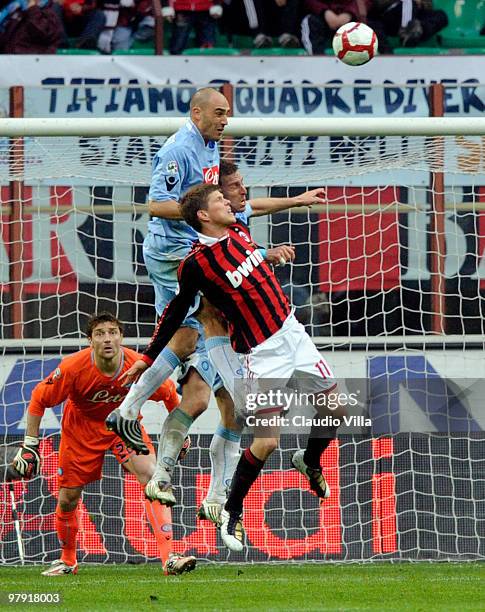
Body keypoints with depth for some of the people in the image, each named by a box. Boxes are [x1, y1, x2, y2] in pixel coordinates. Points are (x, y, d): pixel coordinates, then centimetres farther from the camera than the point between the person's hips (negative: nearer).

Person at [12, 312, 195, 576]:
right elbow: (39, 399, -13)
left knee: (152, 476, -23)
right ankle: (67, 561, 33)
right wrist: (30, 445, -13)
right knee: (68, 497, 4)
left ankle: (169, 558, -28)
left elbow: (169, 394, -5)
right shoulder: (73, 368, -29)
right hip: (81, 427, 0)